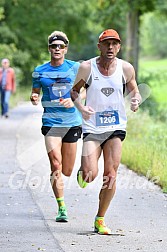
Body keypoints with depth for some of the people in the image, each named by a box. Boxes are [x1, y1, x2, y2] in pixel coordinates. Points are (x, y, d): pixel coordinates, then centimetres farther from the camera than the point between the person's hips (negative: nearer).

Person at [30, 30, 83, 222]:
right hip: (51, 122, -1)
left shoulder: (75, 68, 3)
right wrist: (34, 98, -8)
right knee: (56, 165, -16)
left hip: (72, 122, 1)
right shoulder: (40, 71, 6)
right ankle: (61, 208, -11)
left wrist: (73, 100, -14)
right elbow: (35, 93, 16)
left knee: (66, 171, 7)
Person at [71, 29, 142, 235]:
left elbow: (133, 89, 14)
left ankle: (100, 219, 13)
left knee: (110, 176, -3)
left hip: (116, 128, 2)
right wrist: (81, 108, -15)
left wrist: (136, 100, -10)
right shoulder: (86, 67, -7)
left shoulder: (126, 68, -1)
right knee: (90, 175, -15)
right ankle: (82, 173, 24)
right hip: (92, 127, -2)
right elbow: (74, 90, 5)